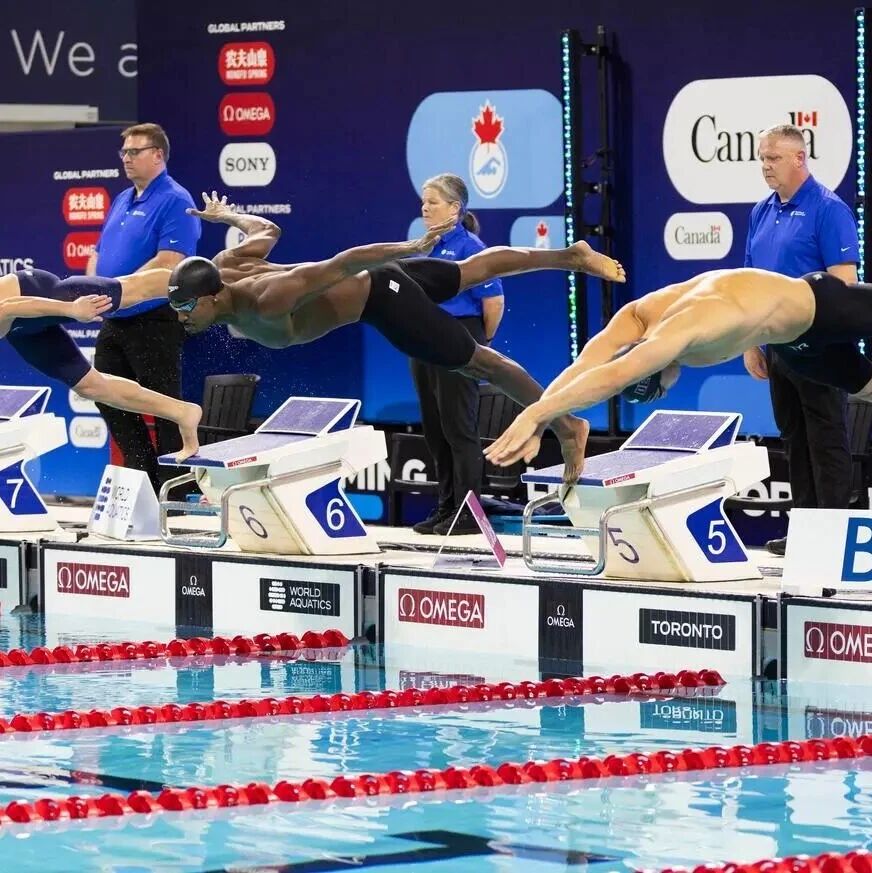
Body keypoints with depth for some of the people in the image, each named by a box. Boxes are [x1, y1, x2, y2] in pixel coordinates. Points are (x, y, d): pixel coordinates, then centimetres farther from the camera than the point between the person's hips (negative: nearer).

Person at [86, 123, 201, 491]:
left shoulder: (174, 201, -12)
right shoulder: (122, 201, 15)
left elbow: (169, 262, -23)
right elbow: (100, 251, 21)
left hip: (154, 321, -9)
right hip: (115, 322, 9)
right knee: (109, 399, 13)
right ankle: (143, 472, 22)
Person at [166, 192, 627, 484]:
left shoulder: (267, 302, -37)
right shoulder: (225, 264, -12)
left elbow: (340, 264, -40)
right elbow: (267, 229, 8)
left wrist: (411, 248, -41)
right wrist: (228, 215, 28)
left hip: (378, 294, -9)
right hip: (364, 284, 9)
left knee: (479, 362, 5)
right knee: (471, 270, 25)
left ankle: (566, 425, 18)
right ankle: (572, 256, 41)